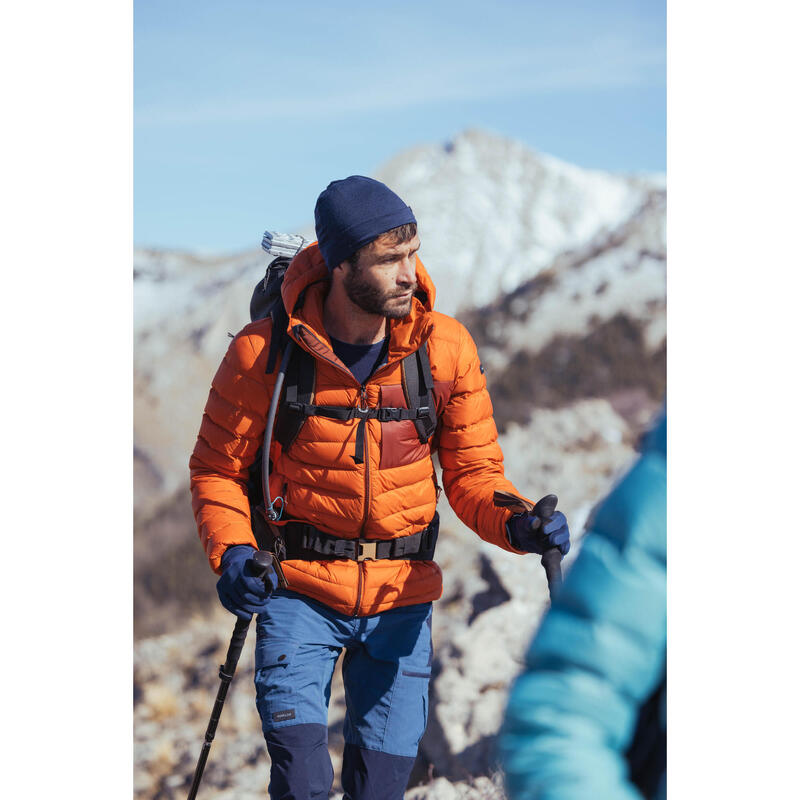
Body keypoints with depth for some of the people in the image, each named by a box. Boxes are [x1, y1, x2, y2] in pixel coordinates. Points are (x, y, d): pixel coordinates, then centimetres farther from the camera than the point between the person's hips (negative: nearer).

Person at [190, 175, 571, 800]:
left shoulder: (446, 348, -5)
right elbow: (218, 468, 2)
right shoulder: (265, 352, -10)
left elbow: (472, 471, 2)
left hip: (402, 597, 2)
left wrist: (517, 522, -19)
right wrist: (230, 552, -15)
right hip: (299, 589, -2)